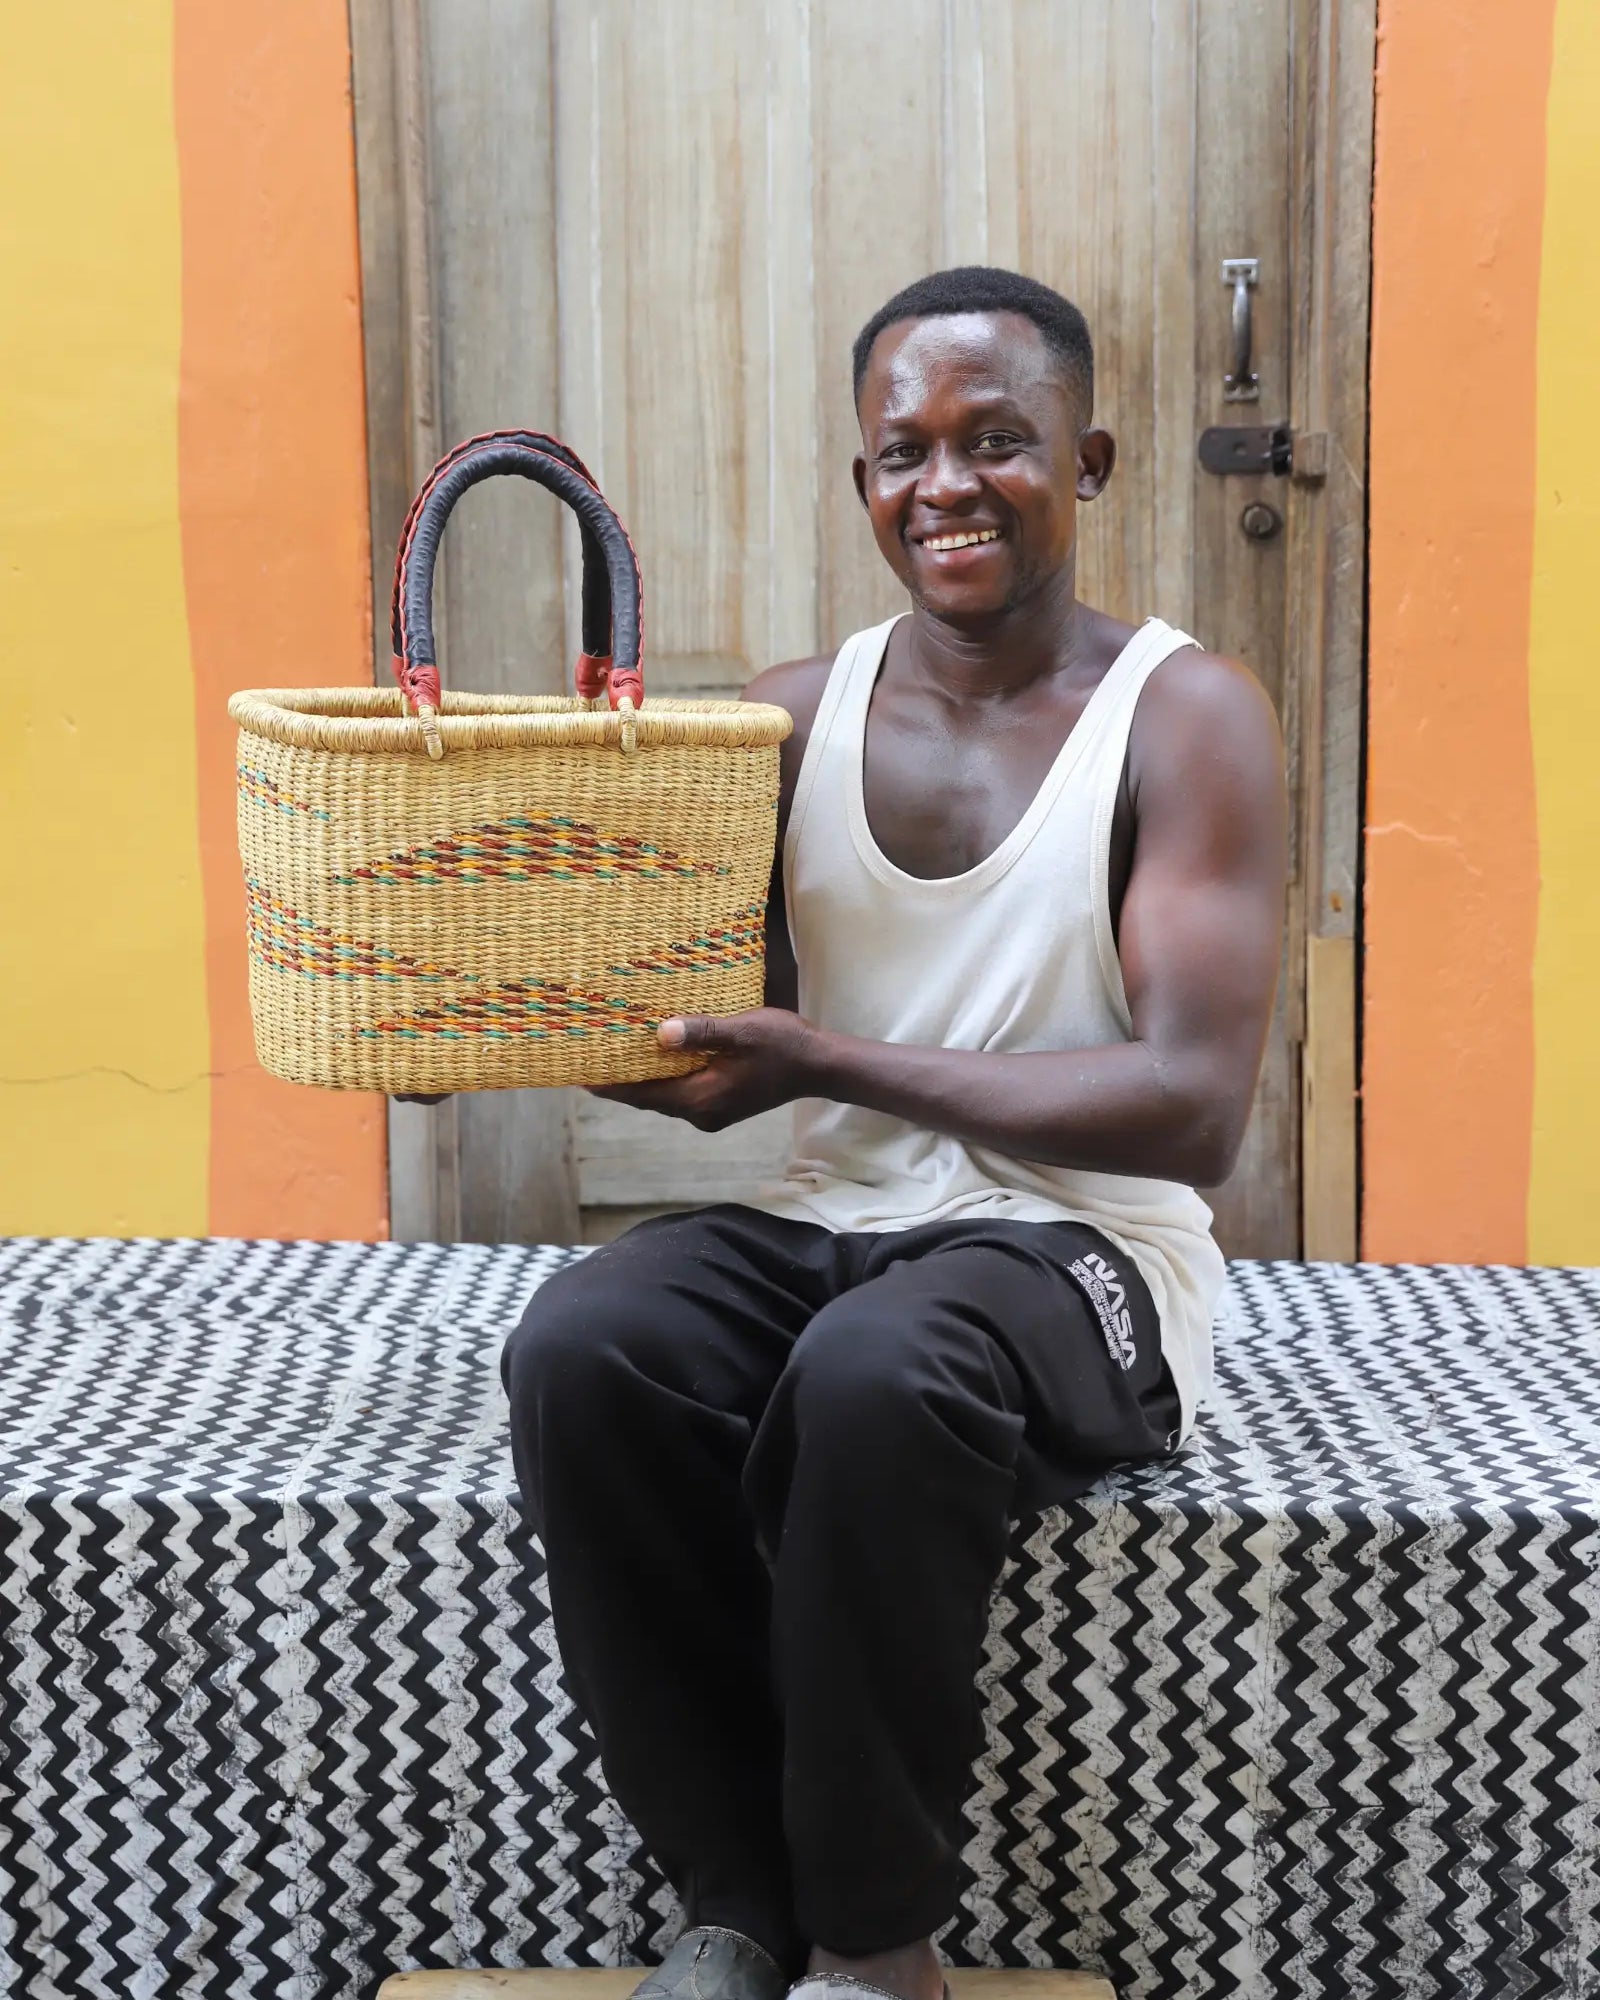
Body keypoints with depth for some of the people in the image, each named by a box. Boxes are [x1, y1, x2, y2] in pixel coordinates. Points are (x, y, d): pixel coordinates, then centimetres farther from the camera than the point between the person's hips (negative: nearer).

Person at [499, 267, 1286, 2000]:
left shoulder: (1186, 718, -5)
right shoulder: (792, 719, 9)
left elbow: (1195, 1108, -14)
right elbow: (724, 1066, 9)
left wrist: (835, 1061, -18)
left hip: (1076, 1252, -4)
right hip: (825, 1227, 4)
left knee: (875, 1375, -37)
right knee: (578, 1352, -27)